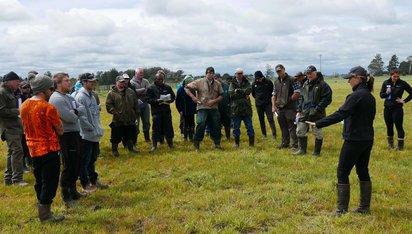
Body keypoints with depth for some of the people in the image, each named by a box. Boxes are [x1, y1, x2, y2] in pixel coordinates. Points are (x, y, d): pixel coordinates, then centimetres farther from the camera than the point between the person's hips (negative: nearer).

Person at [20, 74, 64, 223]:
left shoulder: (24, 106, 5)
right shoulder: (48, 108, -18)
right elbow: (60, 131, -13)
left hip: (33, 149, 8)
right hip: (49, 149, -8)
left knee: (40, 181, 17)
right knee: (50, 182, 2)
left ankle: (42, 210, 27)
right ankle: (45, 215, 8)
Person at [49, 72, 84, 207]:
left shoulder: (69, 97, 12)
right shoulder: (56, 99, -17)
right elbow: (70, 118, -24)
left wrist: (74, 112, -12)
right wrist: (75, 113, -3)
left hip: (75, 133, 9)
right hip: (66, 136, -9)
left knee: (77, 164, 19)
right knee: (69, 167, -1)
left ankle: (73, 191, 34)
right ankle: (66, 197, 11)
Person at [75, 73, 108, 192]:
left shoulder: (92, 96, 11)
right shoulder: (80, 97, -17)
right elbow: (82, 117, -22)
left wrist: (98, 128, 7)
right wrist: (93, 129, -15)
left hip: (95, 134, 9)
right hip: (86, 135, -9)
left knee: (93, 158, 20)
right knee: (85, 161, 4)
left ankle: (94, 180, 33)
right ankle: (85, 184, 15)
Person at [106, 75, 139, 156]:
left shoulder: (130, 91, 7)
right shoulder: (112, 93, -6)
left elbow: (135, 104, 12)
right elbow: (108, 105, -8)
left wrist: (136, 114, 10)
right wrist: (115, 113, -17)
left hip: (130, 120, 4)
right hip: (118, 120, -4)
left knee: (130, 136, 17)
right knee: (116, 137, 4)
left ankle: (131, 148, 33)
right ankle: (114, 150, 21)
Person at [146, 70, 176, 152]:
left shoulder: (167, 87, 10)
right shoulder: (151, 88, 1)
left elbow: (173, 97, 14)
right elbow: (148, 99, -5)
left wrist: (169, 100, -8)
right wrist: (157, 100, -20)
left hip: (167, 111, 3)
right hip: (156, 112, -3)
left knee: (168, 128, 8)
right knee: (156, 129, 0)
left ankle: (170, 143, 21)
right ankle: (154, 145, 9)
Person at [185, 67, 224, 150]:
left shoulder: (217, 84, 8)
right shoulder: (199, 82, -1)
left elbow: (221, 96, 9)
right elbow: (187, 88, 0)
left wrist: (214, 101, -8)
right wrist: (193, 97, -12)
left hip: (214, 108, 3)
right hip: (202, 108, -3)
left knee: (216, 126, 6)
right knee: (201, 125, -10)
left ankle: (217, 143, 20)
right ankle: (196, 144, 3)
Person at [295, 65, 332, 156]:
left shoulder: (322, 84, -10)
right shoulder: (305, 84, 11)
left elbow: (327, 99, -13)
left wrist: (317, 109, -18)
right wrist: (299, 110, 9)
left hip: (316, 114, -6)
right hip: (304, 113, 6)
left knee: (318, 133, 5)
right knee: (300, 131, 8)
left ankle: (317, 152, 19)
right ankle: (302, 150, 22)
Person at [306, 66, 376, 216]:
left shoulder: (357, 95, -18)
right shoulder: (370, 96, 9)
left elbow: (340, 114, -26)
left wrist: (318, 124, -25)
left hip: (354, 140, -9)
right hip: (367, 140, 9)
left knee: (342, 172, 1)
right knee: (363, 172, 15)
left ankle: (342, 209, 5)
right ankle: (365, 207, 22)